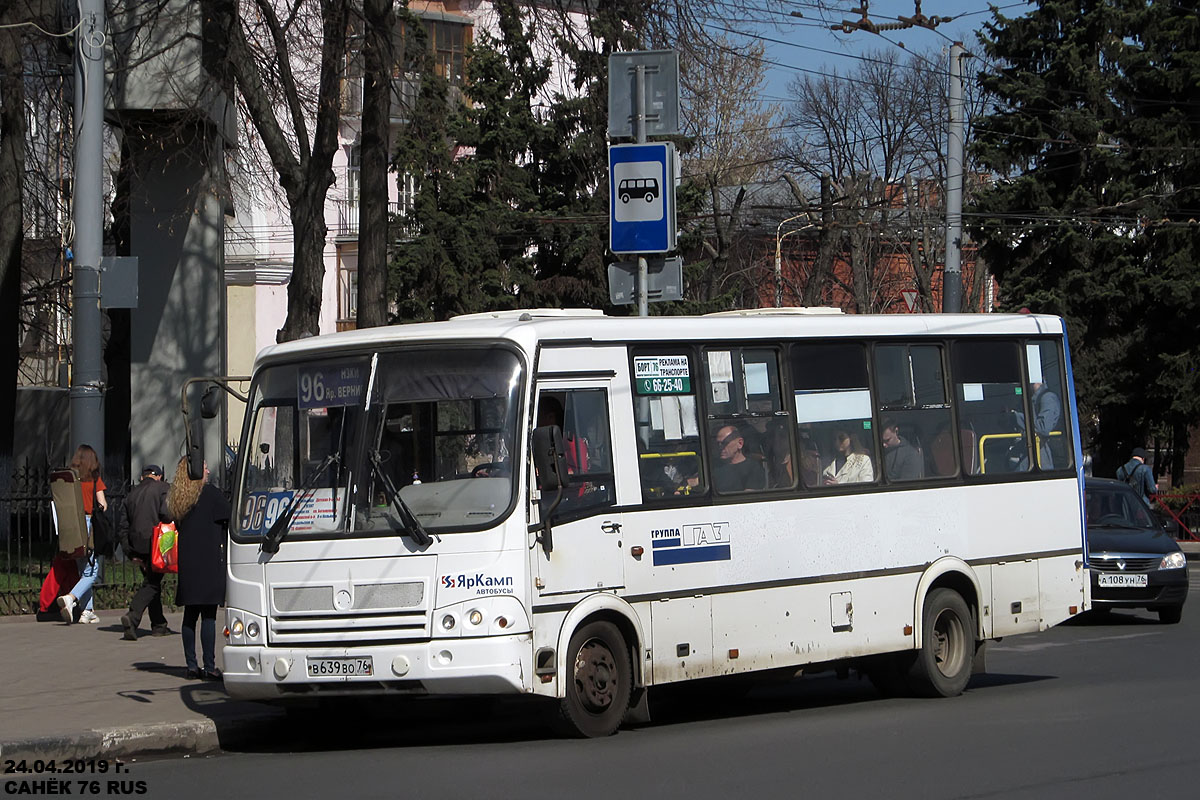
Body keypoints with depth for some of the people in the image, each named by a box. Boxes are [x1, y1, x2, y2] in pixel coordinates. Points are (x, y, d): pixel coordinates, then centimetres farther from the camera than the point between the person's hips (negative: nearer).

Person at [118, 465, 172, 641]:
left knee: (152, 581, 17)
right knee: (151, 584, -4)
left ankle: (159, 625, 20)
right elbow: (166, 514, -16)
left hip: (138, 546, 6)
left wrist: (131, 553, 12)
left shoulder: (132, 494, 17)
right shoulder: (163, 488, 1)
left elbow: (122, 527, 13)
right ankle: (132, 616, -23)